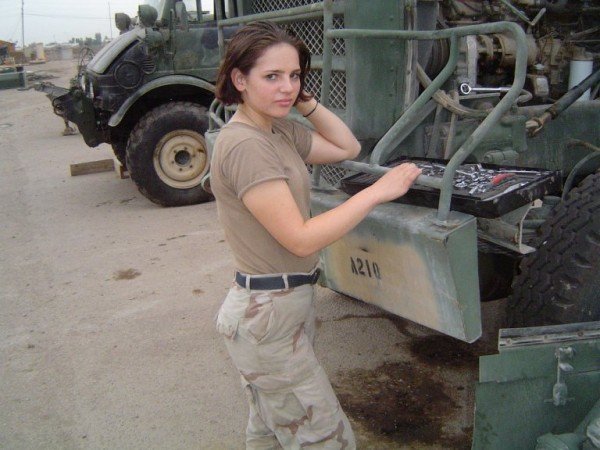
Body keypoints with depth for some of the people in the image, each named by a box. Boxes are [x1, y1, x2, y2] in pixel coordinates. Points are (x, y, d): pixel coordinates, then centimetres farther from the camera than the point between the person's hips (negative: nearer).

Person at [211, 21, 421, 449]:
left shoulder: (278, 131, 6)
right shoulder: (244, 145, -22)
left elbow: (347, 148, 15)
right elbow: (301, 239, -24)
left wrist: (307, 102, 4)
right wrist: (377, 192, -21)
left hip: (284, 305, 10)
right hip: (269, 317, -9)